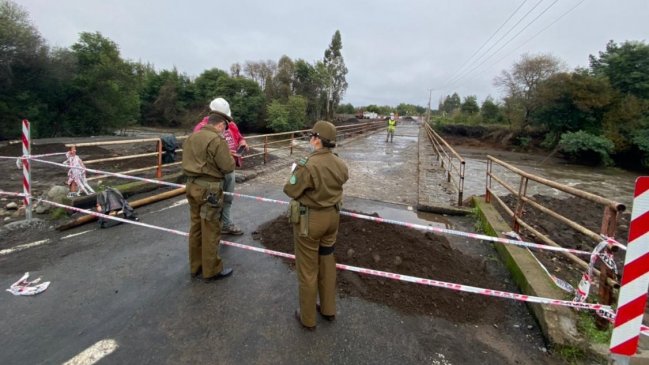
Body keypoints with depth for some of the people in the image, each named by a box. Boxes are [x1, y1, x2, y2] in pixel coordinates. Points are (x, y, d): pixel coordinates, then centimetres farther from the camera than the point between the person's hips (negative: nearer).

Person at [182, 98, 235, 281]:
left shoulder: (192, 137, 10)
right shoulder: (217, 140, -17)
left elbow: (187, 161, 18)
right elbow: (228, 167, -16)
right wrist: (230, 157, 4)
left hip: (192, 185, 8)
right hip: (209, 188, -8)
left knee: (196, 226, 17)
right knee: (210, 230, 2)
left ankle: (195, 266, 30)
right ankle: (212, 270, 15)